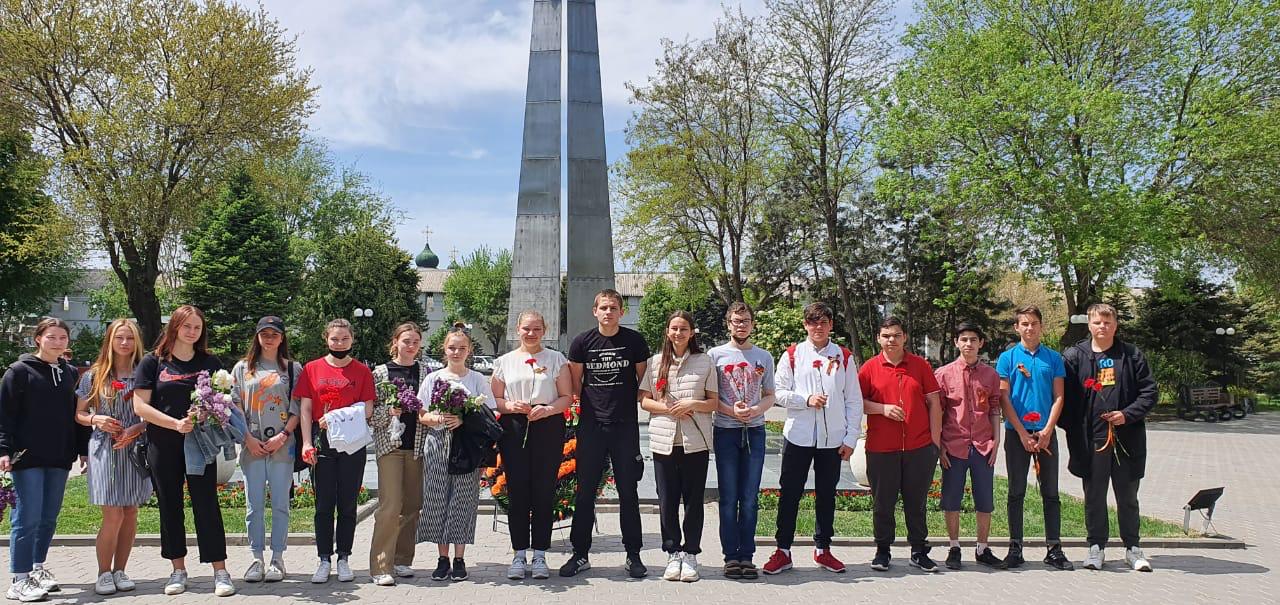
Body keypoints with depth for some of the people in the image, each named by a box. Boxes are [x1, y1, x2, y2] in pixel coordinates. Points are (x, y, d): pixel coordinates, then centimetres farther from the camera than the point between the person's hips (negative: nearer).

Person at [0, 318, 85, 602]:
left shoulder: (70, 373, 13)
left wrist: (83, 449, 14)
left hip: (59, 458, 5)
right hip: (28, 457, -5)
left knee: (49, 518, 11)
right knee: (28, 517, -6)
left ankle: (38, 568, 25)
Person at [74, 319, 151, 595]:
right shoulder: (94, 375, 5)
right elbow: (79, 414, 11)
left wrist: (137, 428, -10)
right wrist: (96, 420, -10)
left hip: (135, 448, 2)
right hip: (104, 448, -1)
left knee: (130, 513, 5)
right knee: (113, 515, -8)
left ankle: (119, 570, 17)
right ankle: (104, 573, 8)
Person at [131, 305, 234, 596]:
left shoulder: (210, 363, 7)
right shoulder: (153, 362, 3)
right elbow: (140, 405, -4)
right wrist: (175, 424, -15)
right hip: (163, 445, 0)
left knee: (207, 504, -3)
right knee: (170, 506, 7)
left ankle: (220, 571, -1)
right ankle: (178, 570, 18)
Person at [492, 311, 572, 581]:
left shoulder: (556, 359, 8)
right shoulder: (504, 361, 12)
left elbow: (567, 396, 5)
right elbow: (495, 399, 10)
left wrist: (547, 409, -13)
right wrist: (511, 406, -11)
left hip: (549, 428, -1)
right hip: (514, 429, 1)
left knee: (544, 491, -1)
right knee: (517, 490, -1)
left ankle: (539, 555, 8)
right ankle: (519, 555, 8)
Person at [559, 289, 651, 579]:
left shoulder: (634, 340, 0)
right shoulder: (582, 342, 1)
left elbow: (644, 381, 9)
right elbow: (575, 385, 9)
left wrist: (624, 400, 2)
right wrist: (593, 402, 2)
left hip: (625, 425, -1)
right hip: (591, 424, 1)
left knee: (628, 491, 5)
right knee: (585, 492, 6)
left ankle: (633, 555, 15)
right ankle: (580, 554, 16)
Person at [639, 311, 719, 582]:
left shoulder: (705, 362, 3)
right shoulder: (655, 362, 6)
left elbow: (714, 402, 4)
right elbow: (644, 401, 5)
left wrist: (693, 404, -14)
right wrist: (668, 408, -11)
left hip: (696, 441, -1)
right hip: (664, 440, 1)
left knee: (693, 499, 4)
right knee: (667, 499, 4)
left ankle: (690, 554, 14)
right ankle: (673, 554, 16)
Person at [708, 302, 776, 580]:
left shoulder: (764, 357, 11)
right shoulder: (716, 355, 3)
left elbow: (770, 396, 12)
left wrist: (756, 409, -8)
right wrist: (731, 410, -14)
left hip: (755, 431, 2)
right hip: (726, 431, -2)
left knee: (750, 498, 4)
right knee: (729, 497, 2)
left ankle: (746, 555, 10)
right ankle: (731, 556, 8)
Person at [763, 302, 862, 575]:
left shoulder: (843, 357, 6)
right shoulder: (792, 355, 3)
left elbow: (854, 401, 5)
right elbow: (779, 393, 0)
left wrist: (850, 438, 0)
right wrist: (806, 399, -15)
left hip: (832, 438, 1)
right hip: (798, 436, -1)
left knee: (826, 494, 11)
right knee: (790, 493, 2)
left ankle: (822, 549, 23)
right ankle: (783, 551, 10)